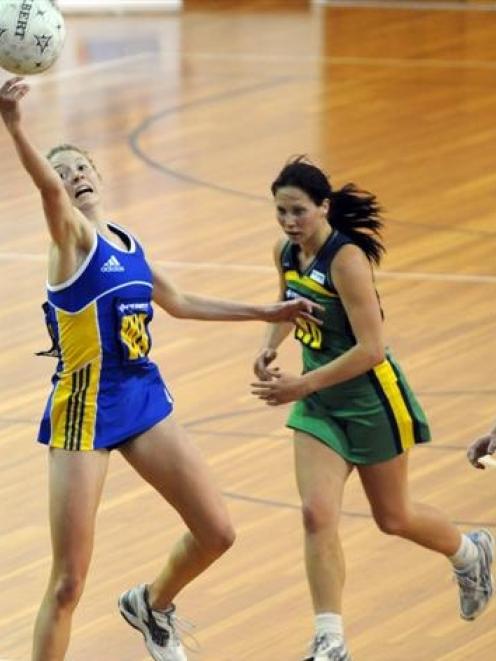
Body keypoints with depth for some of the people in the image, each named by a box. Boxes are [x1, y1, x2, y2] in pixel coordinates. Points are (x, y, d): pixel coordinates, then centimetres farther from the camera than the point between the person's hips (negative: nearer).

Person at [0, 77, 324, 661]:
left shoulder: (127, 243, 12)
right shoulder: (71, 236, -9)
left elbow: (179, 303, 28)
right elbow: (47, 187, -32)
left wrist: (265, 313, 31)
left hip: (142, 395, 7)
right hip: (86, 406, -7)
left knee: (216, 533, 10)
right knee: (68, 583, -8)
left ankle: (151, 605, 39)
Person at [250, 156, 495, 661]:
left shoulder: (346, 259, -26)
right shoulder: (286, 253, -3)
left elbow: (370, 349, -28)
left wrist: (302, 385, -28)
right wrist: (270, 344, 1)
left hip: (371, 400, -6)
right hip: (319, 405, 6)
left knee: (392, 519, 13)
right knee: (317, 515, -11)